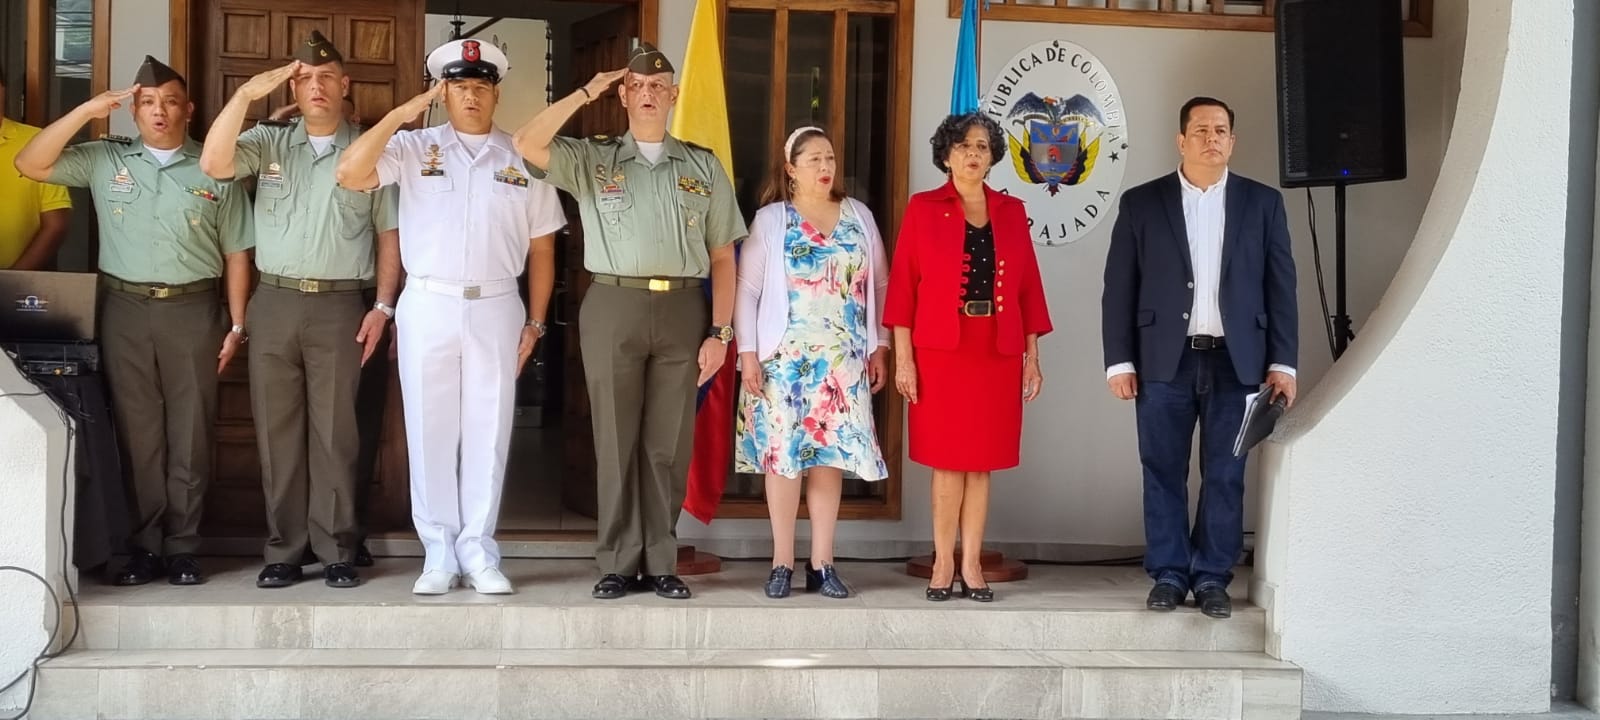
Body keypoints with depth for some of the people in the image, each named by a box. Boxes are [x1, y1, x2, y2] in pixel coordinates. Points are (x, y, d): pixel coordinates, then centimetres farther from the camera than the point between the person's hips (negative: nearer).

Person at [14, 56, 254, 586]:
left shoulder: (215, 170, 4)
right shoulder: (104, 160, 7)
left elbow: (236, 254, 5)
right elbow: (30, 165, -3)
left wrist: (237, 324, 1)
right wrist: (88, 111, -9)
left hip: (193, 310, -1)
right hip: (125, 309, 1)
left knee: (189, 435, 2)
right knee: (136, 433, 4)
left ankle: (182, 547, 10)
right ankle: (144, 545, 12)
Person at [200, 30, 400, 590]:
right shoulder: (267, 144, 9)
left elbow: (390, 234, 5)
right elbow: (213, 165, -10)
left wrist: (382, 306, -3)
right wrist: (247, 93, -14)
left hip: (340, 306, -2)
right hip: (274, 303, 2)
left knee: (334, 433, 0)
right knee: (277, 432, 4)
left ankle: (336, 552, 8)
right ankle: (282, 552, 12)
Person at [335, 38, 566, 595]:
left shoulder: (522, 158, 7)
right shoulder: (413, 148, 4)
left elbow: (541, 248, 9)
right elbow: (350, 175, -11)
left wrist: (535, 322, 4)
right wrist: (400, 114, -12)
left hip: (495, 309, 1)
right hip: (427, 307, 0)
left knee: (487, 434, 5)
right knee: (430, 433, 5)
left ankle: (478, 552, 14)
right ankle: (439, 553, 15)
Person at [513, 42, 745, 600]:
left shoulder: (703, 166, 11)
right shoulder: (592, 160, 8)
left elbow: (722, 256, 9)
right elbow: (527, 145, -9)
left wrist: (721, 332, 1)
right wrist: (586, 93, -2)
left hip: (681, 310, 1)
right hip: (613, 308, -1)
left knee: (668, 444, 4)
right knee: (616, 440, 2)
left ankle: (660, 562, 13)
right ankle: (619, 562, 10)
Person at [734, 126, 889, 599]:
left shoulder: (859, 217, 10)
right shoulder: (770, 219, 2)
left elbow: (880, 285, 11)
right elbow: (747, 289, -1)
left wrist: (879, 348, 5)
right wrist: (748, 353, -9)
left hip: (844, 360, 2)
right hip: (785, 358, -2)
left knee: (831, 454, 2)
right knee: (782, 453, -1)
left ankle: (821, 564, 9)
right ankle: (782, 563, 7)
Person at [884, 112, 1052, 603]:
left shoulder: (1011, 211, 10)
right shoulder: (922, 208, 2)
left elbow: (1028, 286, 10)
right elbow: (904, 285, -2)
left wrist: (1032, 356, 5)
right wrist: (903, 356, -8)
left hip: (998, 354, 3)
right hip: (940, 351, -2)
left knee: (982, 461, 5)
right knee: (948, 460, 0)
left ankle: (971, 565, 11)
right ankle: (944, 563, 9)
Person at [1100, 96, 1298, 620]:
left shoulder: (1262, 203, 8)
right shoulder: (1141, 203, 6)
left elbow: (1281, 287, 6)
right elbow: (1119, 288, 3)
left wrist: (1282, 362, 0)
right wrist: (1120, 361, -3)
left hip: (1235, 360, 1)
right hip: (1164, 361, 0)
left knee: (1225, 475, 3)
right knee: (1163, 473, 3)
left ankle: (1212, 577, 13)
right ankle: (1168, 575, 13)